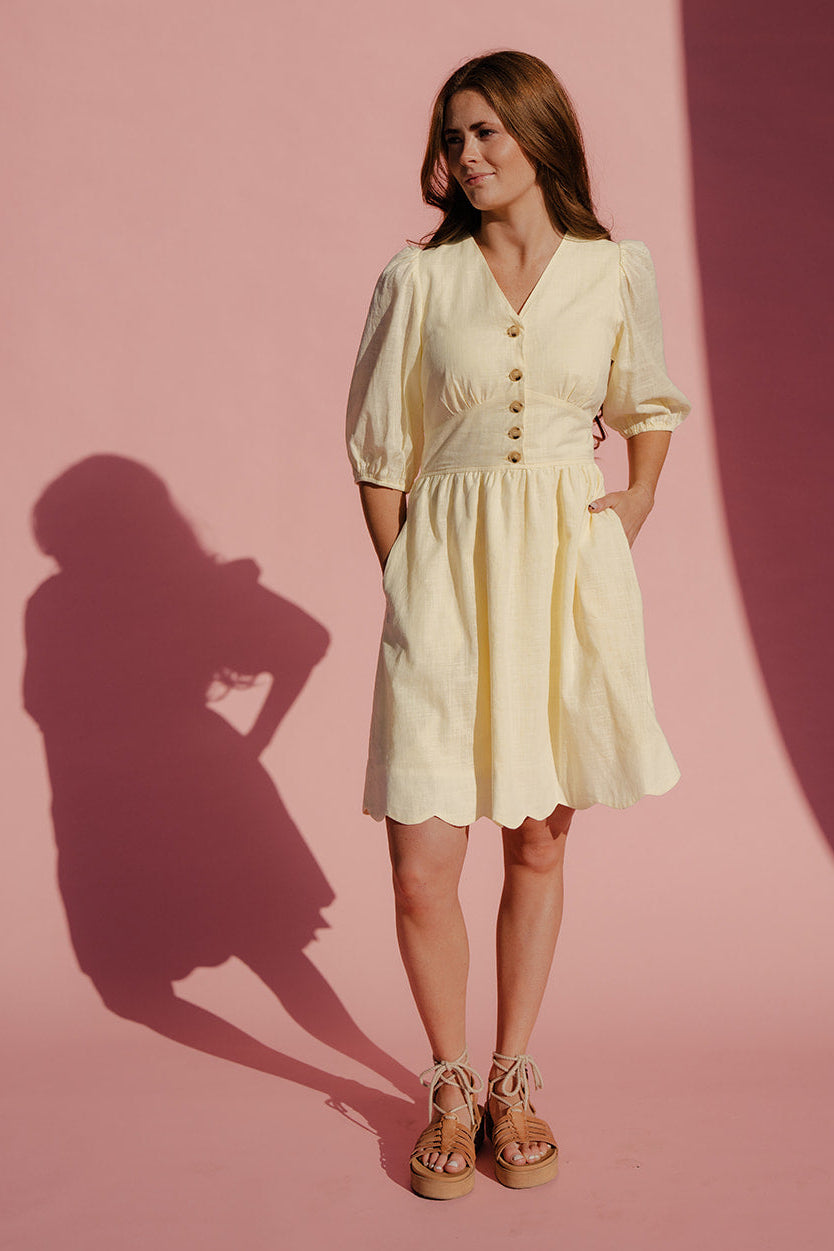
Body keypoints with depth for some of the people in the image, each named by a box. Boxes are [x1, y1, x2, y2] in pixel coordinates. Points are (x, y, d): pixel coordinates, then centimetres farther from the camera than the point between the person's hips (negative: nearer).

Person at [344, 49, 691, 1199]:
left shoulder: (618, 272, 4)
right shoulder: (417, 279, 0)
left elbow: (651, 405, 21)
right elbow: (379, 448, 5)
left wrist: (638, 501, 6)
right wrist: (403, 580, -1)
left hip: (570, 573, 1)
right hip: (449, 568, -1)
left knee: (539, 843, 10)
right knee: (422, 866, -5)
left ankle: (514, 1078, 29)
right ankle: (453, 1084, 21)